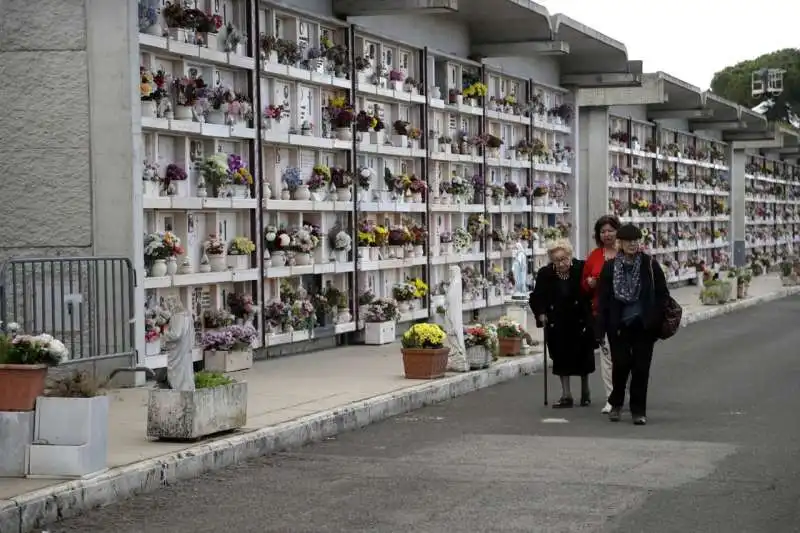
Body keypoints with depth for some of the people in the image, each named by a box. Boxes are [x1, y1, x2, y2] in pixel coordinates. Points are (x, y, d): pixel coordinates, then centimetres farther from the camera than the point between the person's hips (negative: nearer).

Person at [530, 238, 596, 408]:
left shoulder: (582, 269, -12)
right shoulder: (545, 273, -7)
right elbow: (536, 297, 2)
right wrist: (540, 314, -10)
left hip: (580, 322, -1)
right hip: (557, 324, 1)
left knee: (582, 357, 9)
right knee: (561, 358, 3)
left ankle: (585, 391, 30)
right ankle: (566, 395, 9)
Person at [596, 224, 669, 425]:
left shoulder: (650, 265, 0)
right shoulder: (609, 267, 1)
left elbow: (662, 294, 3)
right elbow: (602, 299, 1)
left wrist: (655, 320, -6)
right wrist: (600, 329, -4)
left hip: (643, 325, 0)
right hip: (618, 325, 0)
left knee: (641, 367, 2)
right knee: (620, 364, -1)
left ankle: (639, 410, 12)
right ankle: (616, 404, 23)